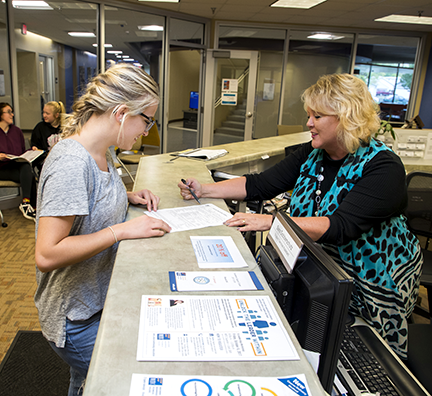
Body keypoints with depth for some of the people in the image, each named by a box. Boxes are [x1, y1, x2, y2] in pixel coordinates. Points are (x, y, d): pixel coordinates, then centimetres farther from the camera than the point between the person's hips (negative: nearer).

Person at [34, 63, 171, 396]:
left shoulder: (101, 152, 1)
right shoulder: (70, 163, -29)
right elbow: (47, 255, -30)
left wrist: (128, 197, 0)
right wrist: (122, 230, -27)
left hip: (100, 297, 8)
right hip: (77, 318, -8)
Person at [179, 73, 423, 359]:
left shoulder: (383, 167, -21)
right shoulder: (311, 154, 1)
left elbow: (340, 226, -33)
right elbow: (260, 185, -1)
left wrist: (271, 222, -40)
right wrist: (205, 190, -9)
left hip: (373, 283, -5)